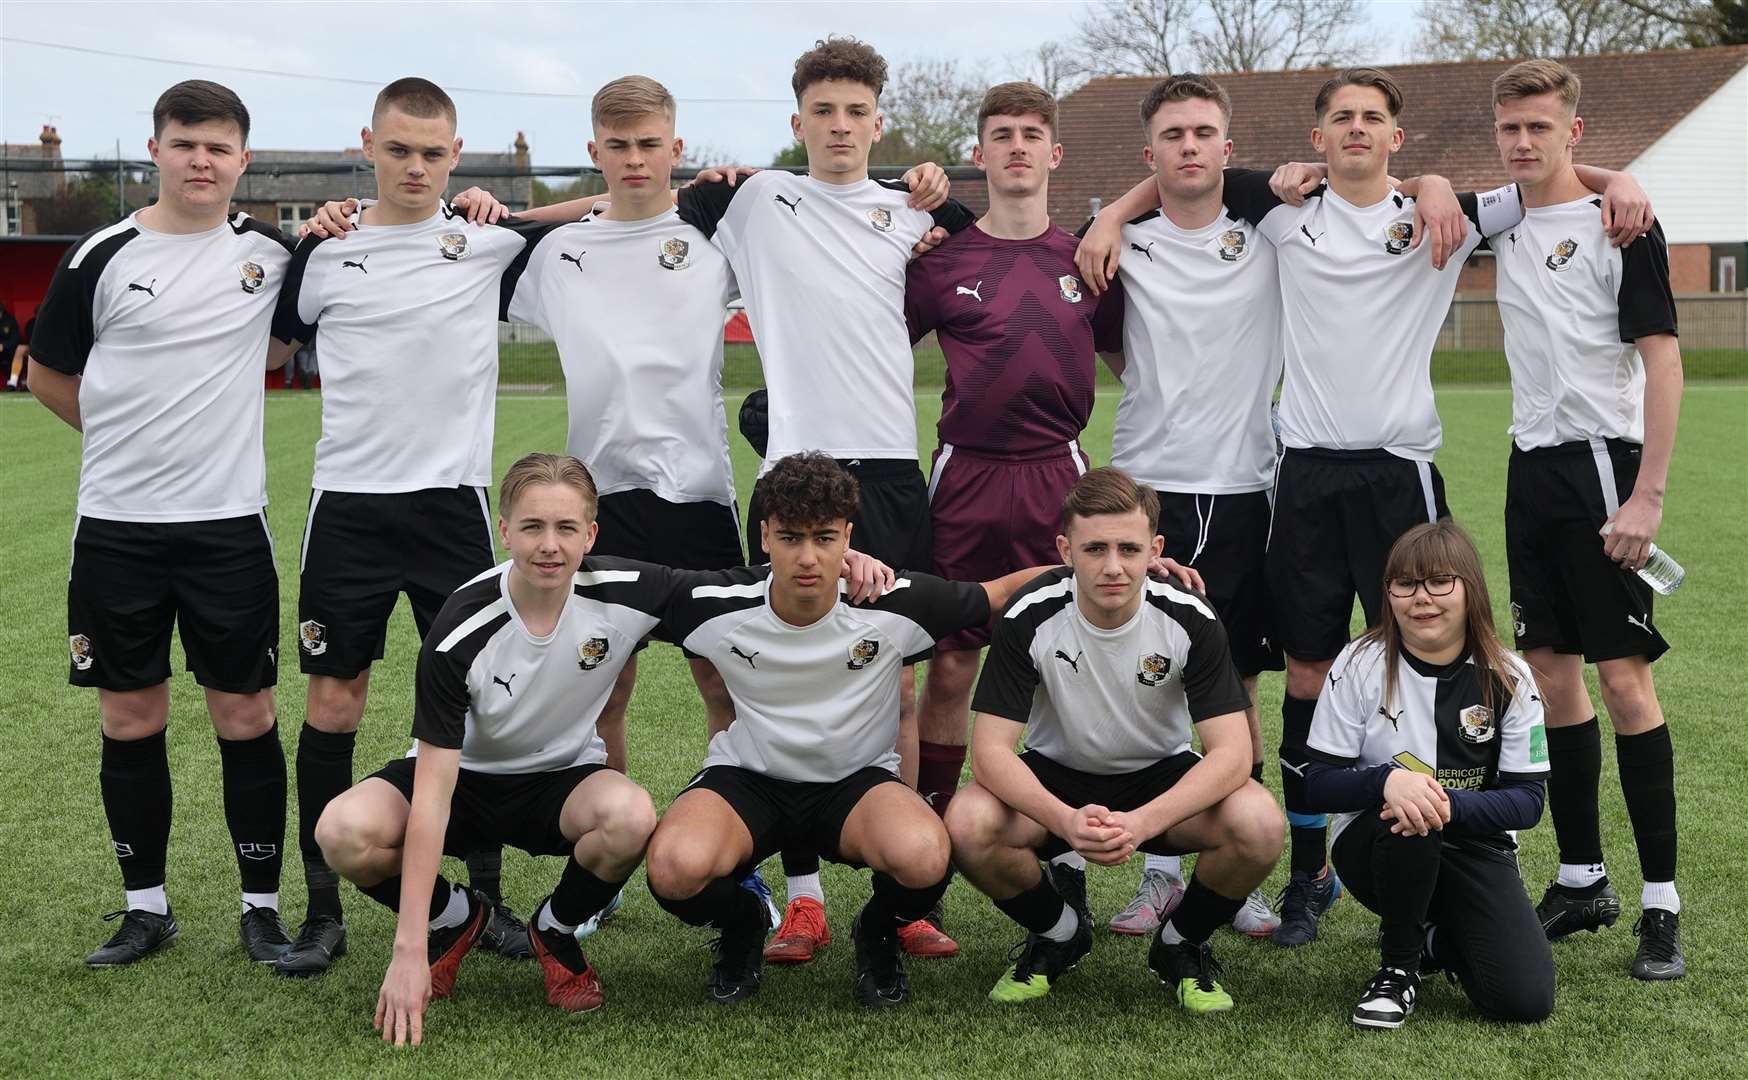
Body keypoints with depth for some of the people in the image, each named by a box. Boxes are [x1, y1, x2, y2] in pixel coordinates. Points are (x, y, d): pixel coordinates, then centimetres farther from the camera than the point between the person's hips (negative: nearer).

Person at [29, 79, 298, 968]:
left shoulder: (270, 251, 2)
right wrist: (131, 438, 6)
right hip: (117, 527, 0)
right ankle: (145, 906, 20)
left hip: (229, 523, 0)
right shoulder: (103, 255, 0)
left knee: (245, 715, 2)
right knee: (130, 718, 7)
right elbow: (48, 373, 10)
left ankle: (262, 905, 13)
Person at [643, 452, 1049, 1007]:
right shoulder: (714, 604, -16)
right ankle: (740, 927, 6)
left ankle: (878, 935, 3)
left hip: (858, 779, 0)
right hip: (748, 776, 1)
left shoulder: (896, 604, -16)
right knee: (676, 867, -34)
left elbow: (1001, 592, -1)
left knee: (923, 856, -36)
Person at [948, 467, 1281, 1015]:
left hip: (1161, 777, 0)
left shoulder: (1190, 619, -20)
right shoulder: (1029, 617, -21)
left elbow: (1231, 751, -23)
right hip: (1057, 777, 0)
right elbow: (991, 748, -22)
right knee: (969, 825, -31)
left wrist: (1142, 823, -39)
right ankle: (1059, 932, 2)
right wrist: (1066, 821, -41)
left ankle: (1181, 944, 2)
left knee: (1259, 823, -31)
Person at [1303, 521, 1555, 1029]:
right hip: (1373, 845, -1)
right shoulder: (1361, 664, -7)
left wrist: (1449, 805, -29)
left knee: (1526, 998, -21)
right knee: (1406, 816, -40)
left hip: (1474, 845, 1)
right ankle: (1399, 964, -12)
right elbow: (1318, 785, -10)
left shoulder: (1507, 678, -5)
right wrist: (1387, 781, -32)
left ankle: (1435, 939, 13)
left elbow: (1527, 799, -8)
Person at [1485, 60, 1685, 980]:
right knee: (1552, 674, 9)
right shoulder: (1500, 223, 10)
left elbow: (1662, 359, -12)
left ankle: (1660, 903, -2)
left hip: (1600, 466, -6)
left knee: (1623, 678, -8)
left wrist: (1648, 494, -19)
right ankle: (1581, 879, 19)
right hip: (1531, 468, 7)